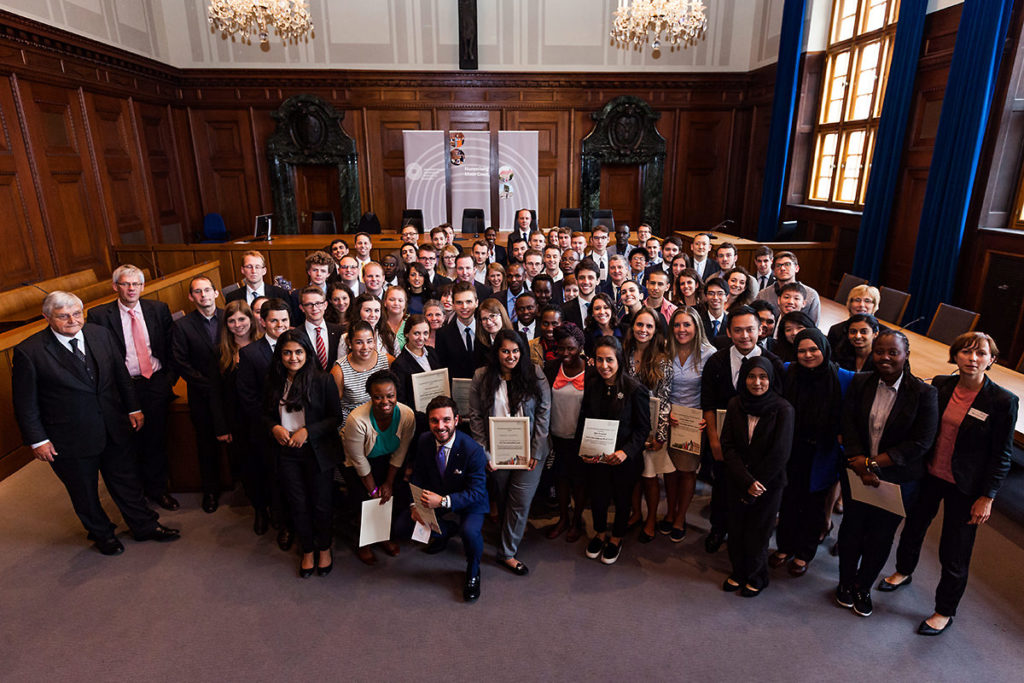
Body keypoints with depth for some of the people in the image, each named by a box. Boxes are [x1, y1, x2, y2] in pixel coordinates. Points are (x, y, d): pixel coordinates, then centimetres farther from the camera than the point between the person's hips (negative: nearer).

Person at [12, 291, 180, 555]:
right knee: (84, 492, 17)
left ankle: (145, 525, 36)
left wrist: (133, 408, 7)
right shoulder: (29, 352, -14)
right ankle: (102, 533, 41)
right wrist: (37, 440, -8)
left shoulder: (101, 334, -3)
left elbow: (121, 374, 7)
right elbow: (25, 403, -8)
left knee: (126, 481, 18)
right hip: (70, 440, -3)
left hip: (114, 429, 3)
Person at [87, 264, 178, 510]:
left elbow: (172, 345, 7)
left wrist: (170, 376, 0)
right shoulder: (98, 315, -5)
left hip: (156, 383, 2)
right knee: (131, 442, 10)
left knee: (156, 439, 10)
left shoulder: (159, 309, 2)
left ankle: (156, 488, 28)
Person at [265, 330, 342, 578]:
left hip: (318, 452, -3)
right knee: (298, 505, 15)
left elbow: (336, 417, -10)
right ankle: (307, 551, 36)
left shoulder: (322, 380, -13)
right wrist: (274, 428, -9)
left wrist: (308, 431, -19)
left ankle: (324, 548, 35)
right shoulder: (274, 382, -1)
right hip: (287, 454, 3)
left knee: (321, 504, 9)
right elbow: (267, 414, 12)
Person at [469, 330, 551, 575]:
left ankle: (508, 552, 17)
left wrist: (536, 451, -9)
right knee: (503, 499, 16)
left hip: (529, 451, -1)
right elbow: (476, 416, -1)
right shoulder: (482, 377, -3)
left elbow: (544, 413, -4)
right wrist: (483, 451, -7)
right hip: (497, 451, 1)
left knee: (521, 502, 1)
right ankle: (511, 534, 42)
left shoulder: (535, 375, -5)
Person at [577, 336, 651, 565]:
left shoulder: (635, 389, -18)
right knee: (597, 497, 15)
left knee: (621, 499, 17)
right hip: (594, 457, 3)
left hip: (624, 459, -2)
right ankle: (600, 533, 46)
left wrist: (626, 452, -24)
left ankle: (616, 539, 44)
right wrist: (582, 448, -10)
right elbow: (583, 420, 2)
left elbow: (643, 428, -12)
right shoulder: (590, 385, -7)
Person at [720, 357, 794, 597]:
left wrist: (755, 485, -10)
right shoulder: (735, 404, -4)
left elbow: (779, 454, -13)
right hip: (738, 482, 3)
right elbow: (727, 445, -5)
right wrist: (746, 481, -14)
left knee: (756, 534, 10)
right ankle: (738, 573, 38)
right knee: (736, 531, 12)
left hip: (769, 484, -2)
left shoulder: (783, 410, -13)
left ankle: (756, 578, 36)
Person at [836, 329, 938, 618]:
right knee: (851, 529, 15)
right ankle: (846, 583, 39)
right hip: (857, 474, 2)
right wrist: (860, 463, -18)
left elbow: (921, 442, -15)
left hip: (897, 479, -2)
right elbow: (848, 425, -5)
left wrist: (874, 463, -19)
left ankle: (863, 588, 37)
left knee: (880, 536, 13)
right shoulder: (860, 383, -3)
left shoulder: (924, 393, -12)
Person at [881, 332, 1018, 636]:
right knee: (913, 526, 23)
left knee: (954, 554, 8)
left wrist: (987, 497, -9)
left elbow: (1002, 456, -9)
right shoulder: (940, 385, -6)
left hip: (964, 488, -4)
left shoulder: (1002, 402, -15)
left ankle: (945, 612, 30)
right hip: (928, 475, 4)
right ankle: (904, 571, 50)